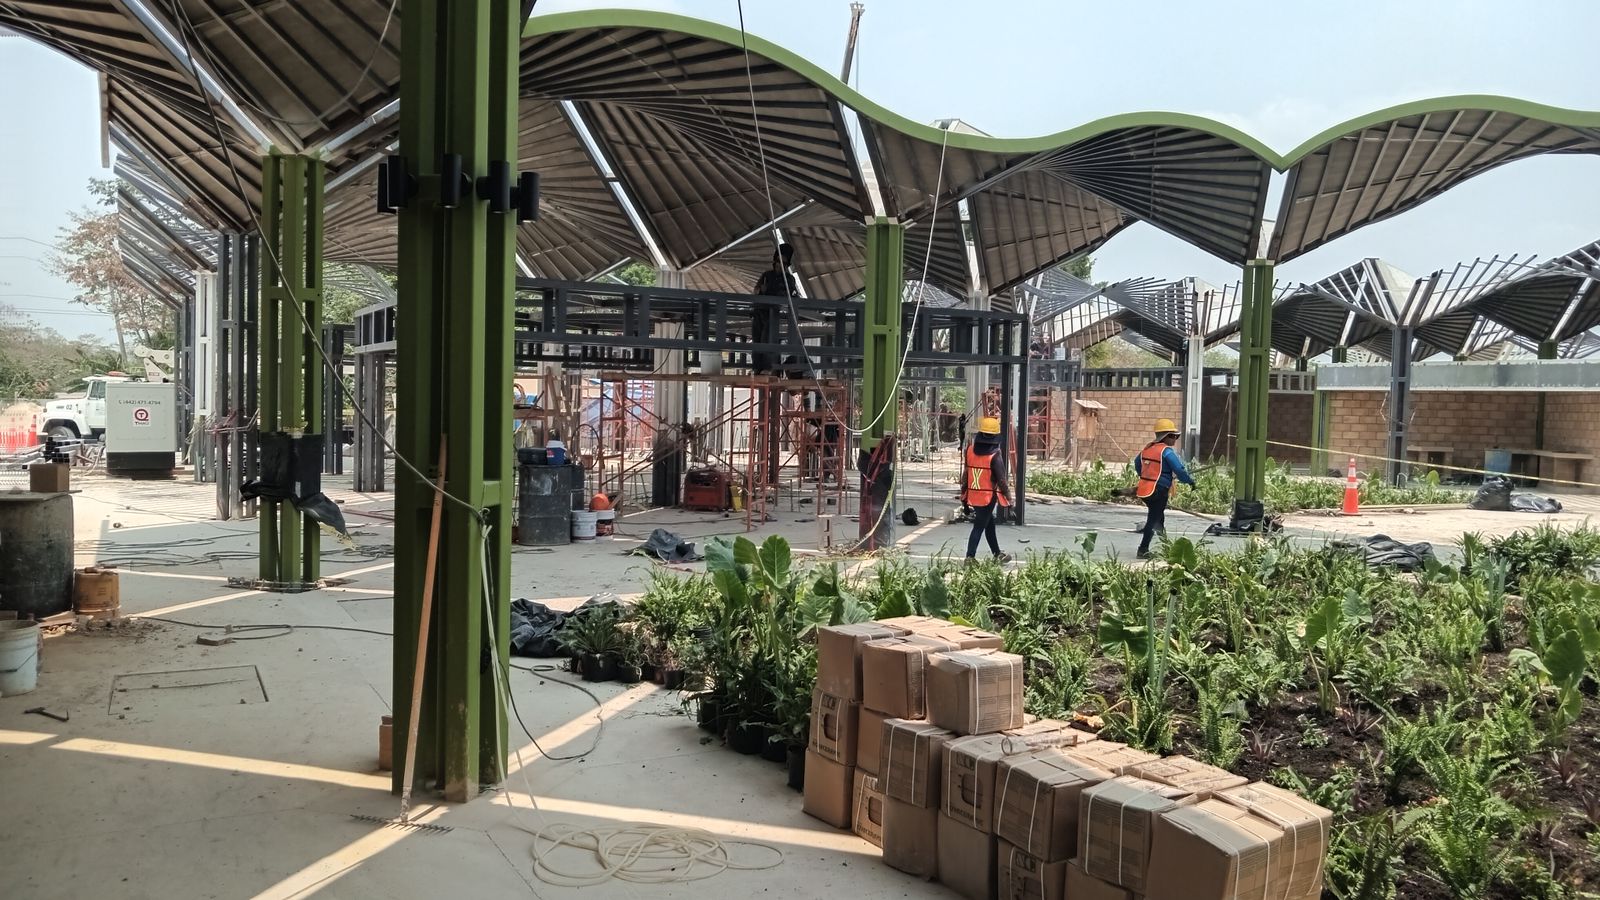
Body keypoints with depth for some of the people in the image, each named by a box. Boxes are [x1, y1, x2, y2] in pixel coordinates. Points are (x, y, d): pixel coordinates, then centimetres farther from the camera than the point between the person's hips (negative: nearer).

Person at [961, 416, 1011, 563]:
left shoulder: (970, 451, 3)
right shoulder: (995, 456, -14)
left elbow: (965, 475, 8)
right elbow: (1001, 480, -12)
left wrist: (964, 495, 17)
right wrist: (1008, 497, -1)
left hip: (973, 496, 6)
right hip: (988, 497, -6)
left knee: (990, 524, 20)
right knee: (979, 527, 0)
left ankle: (997, 554, 32)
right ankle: (970, 557, -3)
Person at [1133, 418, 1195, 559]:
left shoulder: (1147, 448, 9)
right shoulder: (1167, 451, -14)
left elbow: (1137, 463, 23)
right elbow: (1179, 470, -18)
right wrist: (1190, 481, -2)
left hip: (1144, 489, 7)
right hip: (1158, 491, -7)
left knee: (1157, 515, 22)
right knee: (1153, 520, 0)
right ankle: (1143, 550, 3)